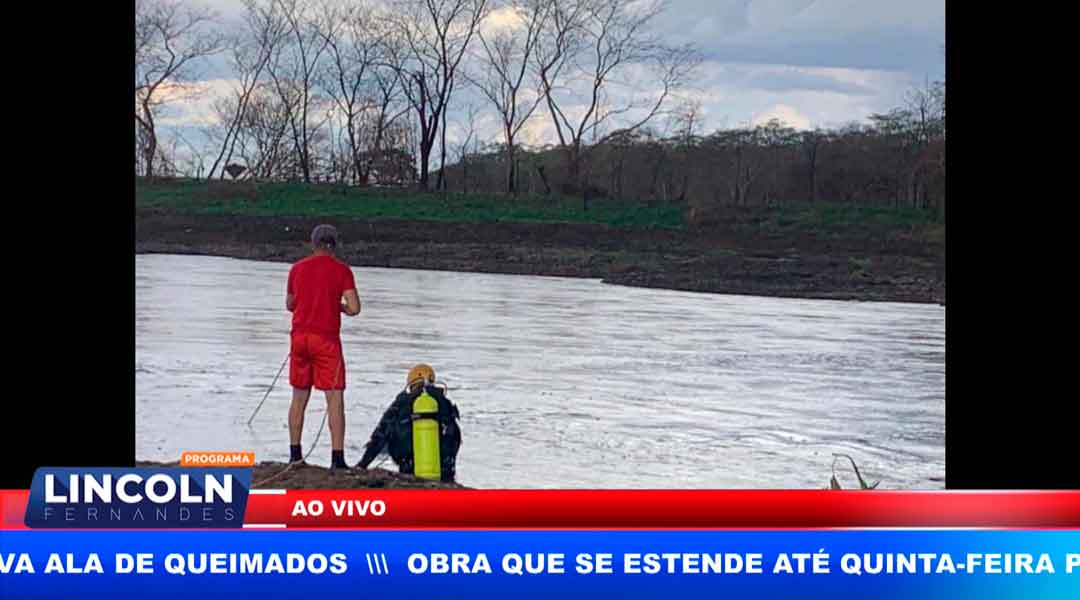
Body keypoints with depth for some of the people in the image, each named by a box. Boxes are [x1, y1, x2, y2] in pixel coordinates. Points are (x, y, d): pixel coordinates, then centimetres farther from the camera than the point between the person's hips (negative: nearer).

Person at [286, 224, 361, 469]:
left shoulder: (297, 268, 9)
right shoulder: (341, 270, -4)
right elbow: (354, 308, -11)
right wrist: (340, 306, 10)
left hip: (299, 336, 4)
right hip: (326, 339, -4)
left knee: (299, 397, 14)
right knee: (335, 398, -3)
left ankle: (295, 455, 16)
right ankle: (337, 458, -11)